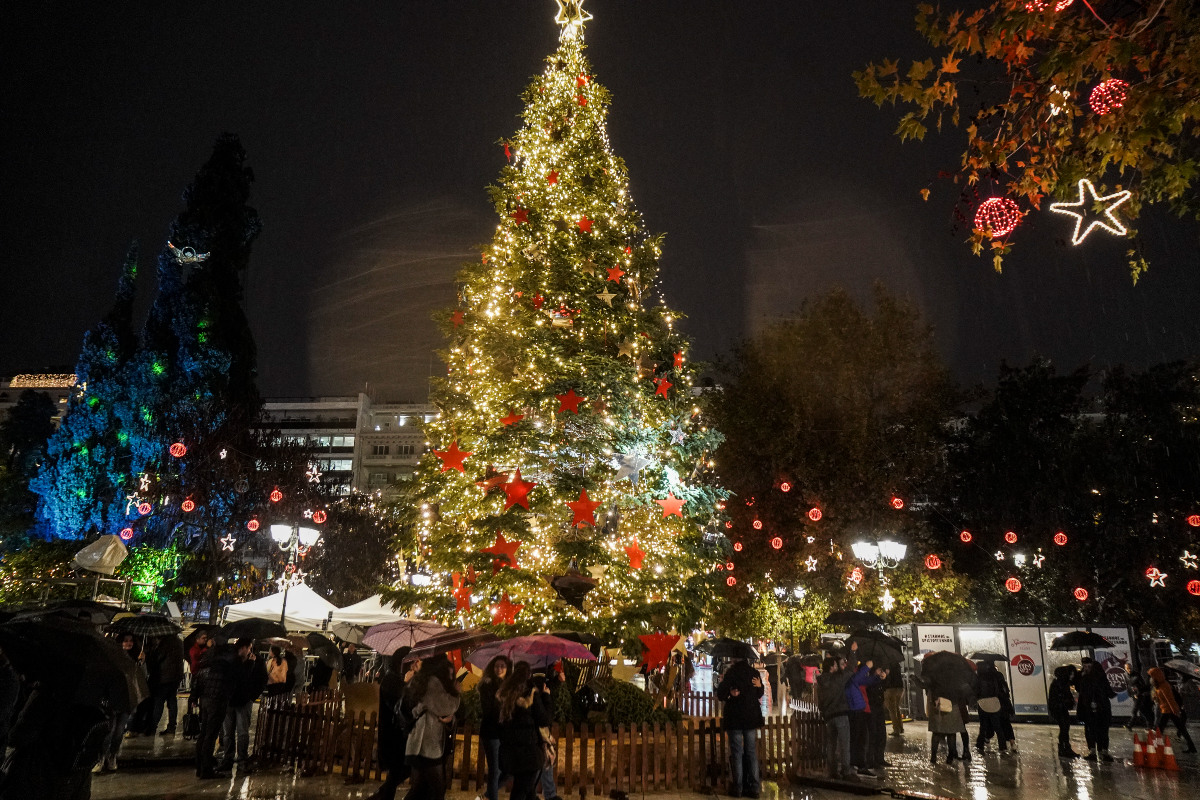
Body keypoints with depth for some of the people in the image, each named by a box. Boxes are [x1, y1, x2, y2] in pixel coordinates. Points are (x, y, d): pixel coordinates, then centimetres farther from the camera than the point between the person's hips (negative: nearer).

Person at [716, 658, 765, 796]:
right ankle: (754, 787, 10)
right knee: (751, 751, 10)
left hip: (735, 718, -4)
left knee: (736, 752, 2)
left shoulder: (731, 672, -13)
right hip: (752, 717, 4)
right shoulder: (754, 672, 0)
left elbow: (721, 696, -12)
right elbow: (759, 694, 12)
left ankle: (737, 788, 2)